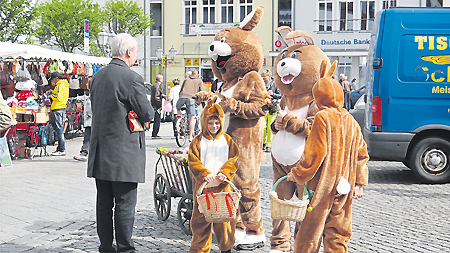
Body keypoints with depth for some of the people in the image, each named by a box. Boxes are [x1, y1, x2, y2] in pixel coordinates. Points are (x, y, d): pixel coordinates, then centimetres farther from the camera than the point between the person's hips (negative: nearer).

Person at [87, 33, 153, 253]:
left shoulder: (97, 76, 10)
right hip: (124, 152, -7)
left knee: (104, 203, 13)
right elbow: (147, 114, -11)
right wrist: (141, 118, 10)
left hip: (100, 152, 7)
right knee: (125, 204, 0)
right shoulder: (131, 78, -14)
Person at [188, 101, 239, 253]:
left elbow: (233, 159, 3)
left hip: (222, 185, 1)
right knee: (201, 217, 3)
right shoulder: (197, 141, 3)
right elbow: (193, 162, -4)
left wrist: (224, 173, -13)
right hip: (203, 185, -1)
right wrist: (205, 175, -19)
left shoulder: (227, 140, 8)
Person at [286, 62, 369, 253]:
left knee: (311, 229, 3)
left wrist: (297, 174, -4)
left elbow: (315, 152, -15)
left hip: (322, 185, -6)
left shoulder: (322, 117, -11)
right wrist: (359, 183, 17)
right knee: (337, 230, 13)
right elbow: (361, 153, 11)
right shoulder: (350, 120, 9)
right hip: (344, 186, 6)